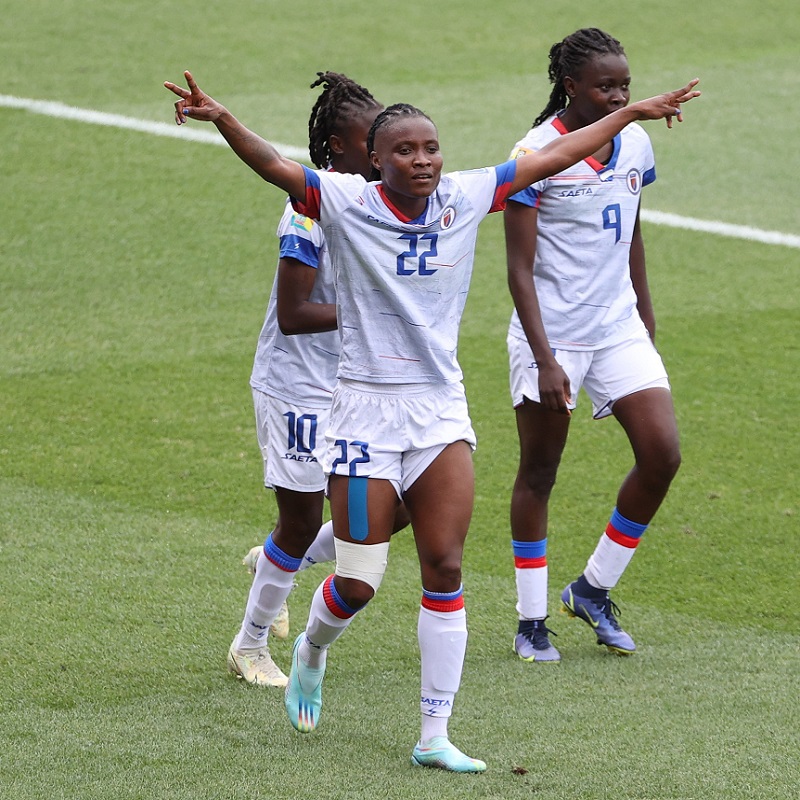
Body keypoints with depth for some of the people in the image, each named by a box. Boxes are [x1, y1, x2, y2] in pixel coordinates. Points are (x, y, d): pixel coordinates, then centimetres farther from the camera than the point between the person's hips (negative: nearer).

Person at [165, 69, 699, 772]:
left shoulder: (466, 197, 2)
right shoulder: (346, 202, -10)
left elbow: (551, 159, 12)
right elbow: (275, 167, -25)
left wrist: (633, 113, 18)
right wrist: (220, 119, -43)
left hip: (442, 409, 4)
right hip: (367, 408, -4)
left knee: (445, 569, -1)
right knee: (359, 581, -2)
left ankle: (435, 736, 5)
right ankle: (311, 651, 34)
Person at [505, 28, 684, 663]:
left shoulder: (635, 142, 3)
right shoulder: (537, 154, -14)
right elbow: (520, 268, -14)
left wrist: (646, 318, 22)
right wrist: (545, 360, -20)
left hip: (618, 327, 5)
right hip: (551, 334, -5)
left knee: (662, 454, -5)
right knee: (539, 473, 3)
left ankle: (593, 590, 12)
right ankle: (532, 620, 14)